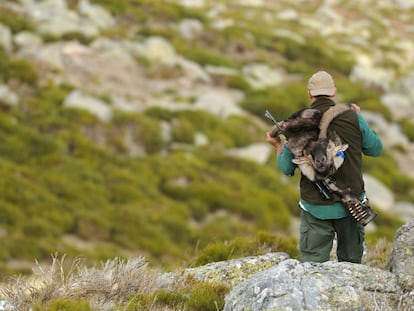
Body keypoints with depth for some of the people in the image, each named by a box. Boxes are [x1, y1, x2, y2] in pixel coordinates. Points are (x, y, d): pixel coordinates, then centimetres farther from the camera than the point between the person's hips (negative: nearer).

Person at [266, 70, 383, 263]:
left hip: (316, 209, -1)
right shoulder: (352, 117, -6)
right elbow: (375, 149, 9)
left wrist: (278, 146, 20)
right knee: (351, 263, 17)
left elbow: (287, 169, 1)